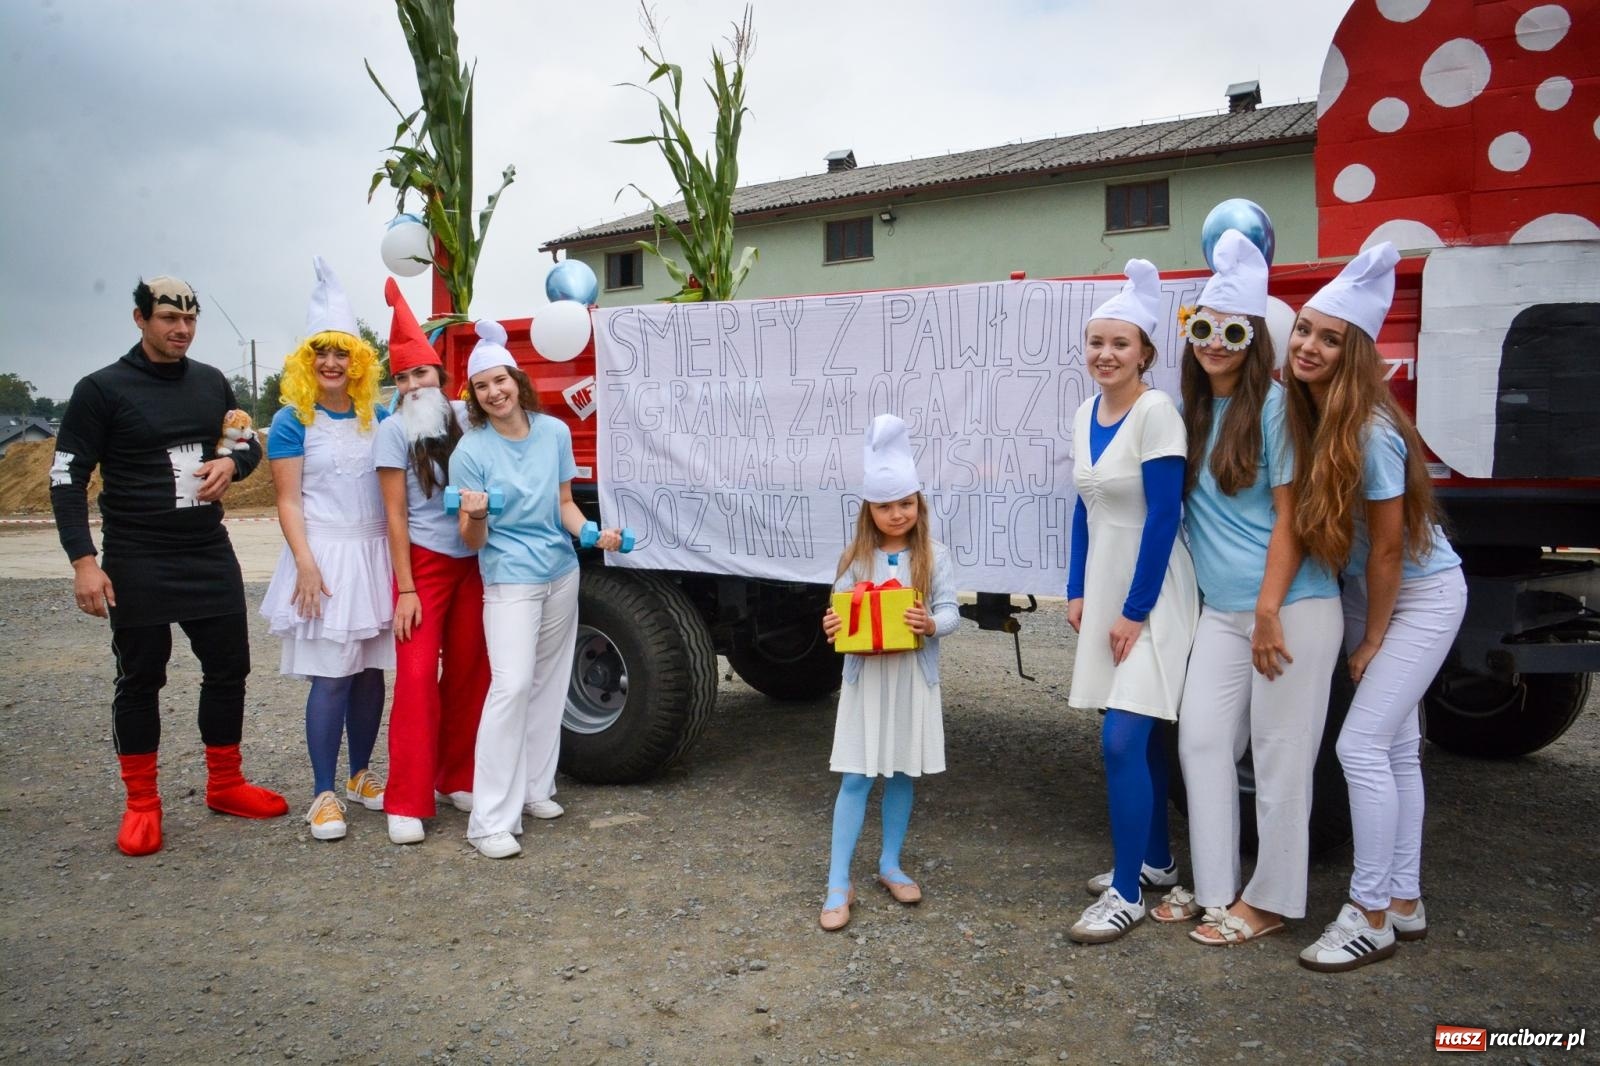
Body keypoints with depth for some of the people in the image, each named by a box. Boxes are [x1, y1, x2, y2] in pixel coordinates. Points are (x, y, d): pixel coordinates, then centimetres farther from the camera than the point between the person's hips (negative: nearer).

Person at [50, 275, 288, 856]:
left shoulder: (212, 382, 6)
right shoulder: (102, 389, -7)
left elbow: (249, 442, 17)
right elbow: (67, 478, -7)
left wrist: (231, 463, -8)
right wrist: (83, 561, -15)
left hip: (211, 556, 4)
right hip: (137, 565, -4)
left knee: (228, 668, 9)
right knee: (140, 680, 5)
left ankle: (224, 784, 26)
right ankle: (141, 804, 19)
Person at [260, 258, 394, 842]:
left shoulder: (378, 417, 10)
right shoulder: (292, 421, -1)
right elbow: (289, 502, -5)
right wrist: (306, 564, -15)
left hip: (376, 555, 4)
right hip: (325, 557, -4)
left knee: (370, 672, 8)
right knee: (330, 678, -4)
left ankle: (361, 775, 24)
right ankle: (323, 794, 7)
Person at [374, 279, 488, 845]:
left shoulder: (464, 416, 5)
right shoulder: (394, 431, -5)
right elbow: (395, 516, -7)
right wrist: (405, 589, -10)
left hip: (473, 561, 4)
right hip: (425, 563, -4)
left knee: (469, 671, 7)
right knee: (417, 675, -7)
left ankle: (458, 778, 22)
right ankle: (407, 802, -1)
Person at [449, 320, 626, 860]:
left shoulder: (554, 431, 2)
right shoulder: (471, 450, -9)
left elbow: (564, 503, 9)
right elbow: (473, 539, -8)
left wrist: (591, 532, -10)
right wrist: (475, 517, -31)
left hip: (561, 573, 5)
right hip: (509, 579, -5)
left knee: (549, 683, 12)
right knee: (512, 684, -16)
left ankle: (535, 788, 27)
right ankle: (490, 820, -11)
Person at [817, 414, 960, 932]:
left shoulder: (934, 556, -2)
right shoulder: (856, 558, 0)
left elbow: (950, 611, -7)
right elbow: (841, 614, 1)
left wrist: (932, 624, -28)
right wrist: (831, 628, -21)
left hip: (913, 678, 1)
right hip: (865, 678, 0)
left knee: (902, 774, 13)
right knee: (855, 777, 0)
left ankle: (890, 865, 30)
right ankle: (839, 885, 4)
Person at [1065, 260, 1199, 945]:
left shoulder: (1155, 412, -15)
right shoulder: (1086, 415, 8)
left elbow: (1164, 515, -18)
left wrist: (1135, 610, -16)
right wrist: (1077, 591, 11)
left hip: (1151, 592, -7)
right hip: (1105, 588, 7)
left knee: (1122, 739, -11)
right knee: (1140, 734, 15)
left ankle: (1127, 894, 0)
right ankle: (1155, 858, 29)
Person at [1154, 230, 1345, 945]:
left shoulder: (1274, 406, -9)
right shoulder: (1191, 410, 10)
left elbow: (1289, 515, -12)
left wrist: (1270, 611, -16)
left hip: (1292, 607, -7)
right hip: (1221, 610, 7)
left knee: (1280, 754, 2)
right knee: (1201, 739, 7)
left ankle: (1271, 900, 16)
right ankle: (1215, 888, 20)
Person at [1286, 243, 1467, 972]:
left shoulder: (1370, 431, -26)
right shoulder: (1301, 412, -5)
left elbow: (1387, 546, -20)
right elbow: (1305, 517, 4)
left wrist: (1372, 641, -11)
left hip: (1422, 595, -7)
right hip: (1367, 590, 7)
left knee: (1361, 745, -10)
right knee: (1396, 747, 13)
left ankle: (1372, 917, 4)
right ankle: (1405, 903, 25)